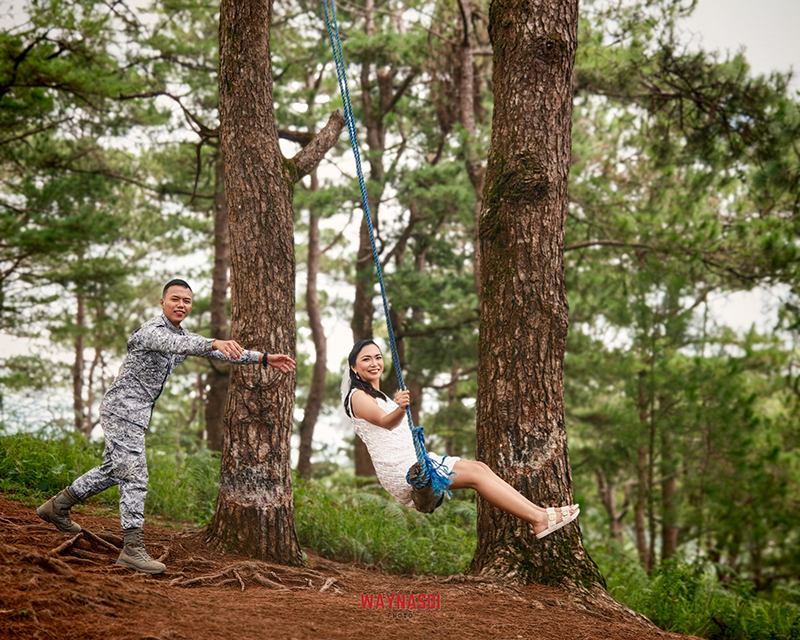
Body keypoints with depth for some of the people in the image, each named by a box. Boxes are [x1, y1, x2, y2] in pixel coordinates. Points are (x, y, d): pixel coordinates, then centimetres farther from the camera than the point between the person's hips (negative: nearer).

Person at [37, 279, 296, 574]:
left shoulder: (184, 335, 13)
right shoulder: (152, 331, -17)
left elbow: (224, 352, 12)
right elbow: (175, 345, -40)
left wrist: (264, 358, 3)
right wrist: (215, 342, -56)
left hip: (136, 413, 10)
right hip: (123, 408, -10)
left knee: (113, 470, 20)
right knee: (134, 476, -13)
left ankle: (57, 506, 34)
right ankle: (133, 548, -14)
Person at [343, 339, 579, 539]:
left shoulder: (377, 395, 22)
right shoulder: (358, 397, -9)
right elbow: (385, 422, -28)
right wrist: (400, 409, -47)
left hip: (414, 460, 10)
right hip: (400, 471, -10)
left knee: (478, 467, -2)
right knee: (474, 473, -14)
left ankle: (537, 512, -7)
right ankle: (539, 520, -15)